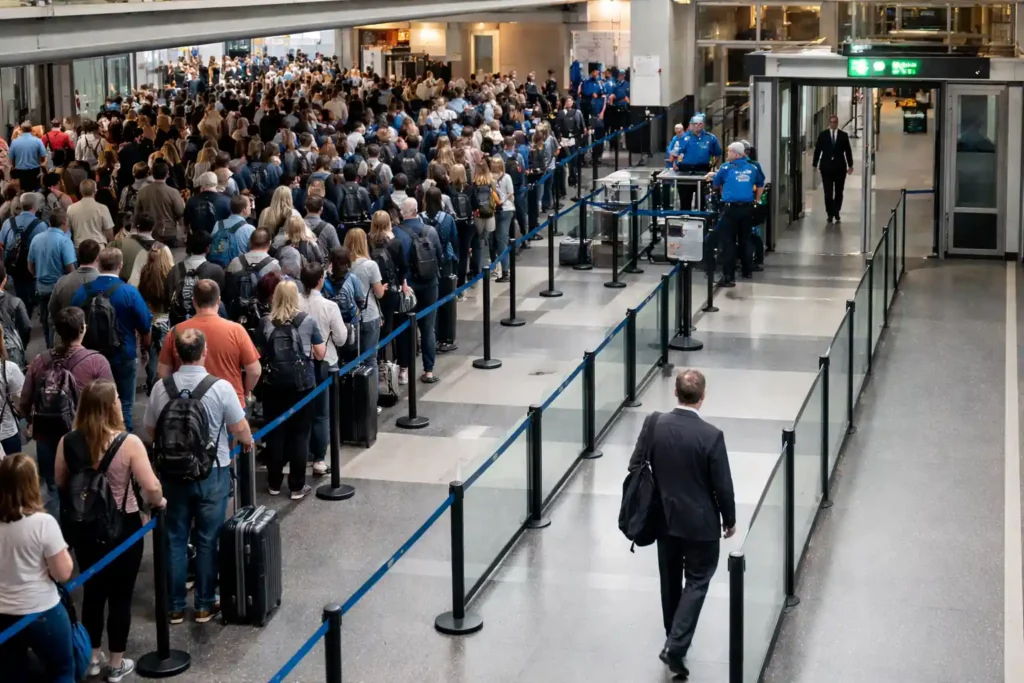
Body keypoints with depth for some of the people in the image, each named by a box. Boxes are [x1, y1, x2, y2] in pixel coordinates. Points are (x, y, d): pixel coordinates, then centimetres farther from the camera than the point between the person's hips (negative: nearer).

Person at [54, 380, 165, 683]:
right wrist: (158, 502, 1)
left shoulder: (68, 442, -9)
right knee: (120, 595, 11)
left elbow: (60, 484, 6)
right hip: (122, 528, -4)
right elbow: (151, 488, -21)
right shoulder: (128, 442, -21)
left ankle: (93, 658, 33)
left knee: (93, 590, 20)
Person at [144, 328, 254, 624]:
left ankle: (175, 606, 19)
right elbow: (240, 430, -8)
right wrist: (248, 442, 15)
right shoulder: (220, 388, -15)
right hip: (212, 474, -2)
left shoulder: (161, 388, -7)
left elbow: (150, 431, 4)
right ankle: (205, 605, 18)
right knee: (207, 540, 9)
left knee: (175, 539, 12)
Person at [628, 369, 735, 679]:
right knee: (697, 582, 9)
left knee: (670, 581, 20)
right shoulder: (711, 436, -22)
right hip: (700, 523, -4)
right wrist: (729, 520, 3)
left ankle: (673, 639, 34)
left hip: (664, 518, 4)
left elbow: (635, 468, -1)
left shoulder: (654, 424, -11)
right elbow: (722, 486, -15)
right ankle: (676, 645, -3)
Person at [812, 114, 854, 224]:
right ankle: (830, 213, 4)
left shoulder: (843, 135, 4)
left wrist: (850, 165, 1)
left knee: (839, 191, 5)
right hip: (826, 166, -1)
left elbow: (848, 151, 5)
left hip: (840, 167, 1)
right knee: (828, 192, -2)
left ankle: (836, 212, 18)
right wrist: (815, 164, 1)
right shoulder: (823, 135, 4)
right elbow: (817, 150, 5)